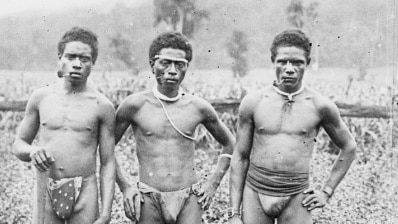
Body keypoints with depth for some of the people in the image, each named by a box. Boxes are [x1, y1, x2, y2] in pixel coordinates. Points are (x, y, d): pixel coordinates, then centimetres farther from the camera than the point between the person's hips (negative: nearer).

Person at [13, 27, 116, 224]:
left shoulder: (102, 106, -2)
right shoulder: (40, 97, 4)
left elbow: (107, 163, -1)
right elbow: (18, 145, 12)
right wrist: (32, 151, -12)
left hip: (85, 193, -1)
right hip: (45, 192, 2)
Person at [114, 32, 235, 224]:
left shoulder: (199, 107, 2)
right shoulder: (136, 104, -2)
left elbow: (229, 144, 16)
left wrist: (213, 183, 9)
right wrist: (124, 186, 2)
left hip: (189, 198, 1)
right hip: (148, 199, 0)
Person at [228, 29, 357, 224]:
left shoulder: (320, 106, -4)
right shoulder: (253, 102, -3)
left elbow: (349, 148, 11)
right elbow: (240, 157, 2)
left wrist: (327, 191, 6)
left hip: (296, 197, 0)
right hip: (255, 193, 1)